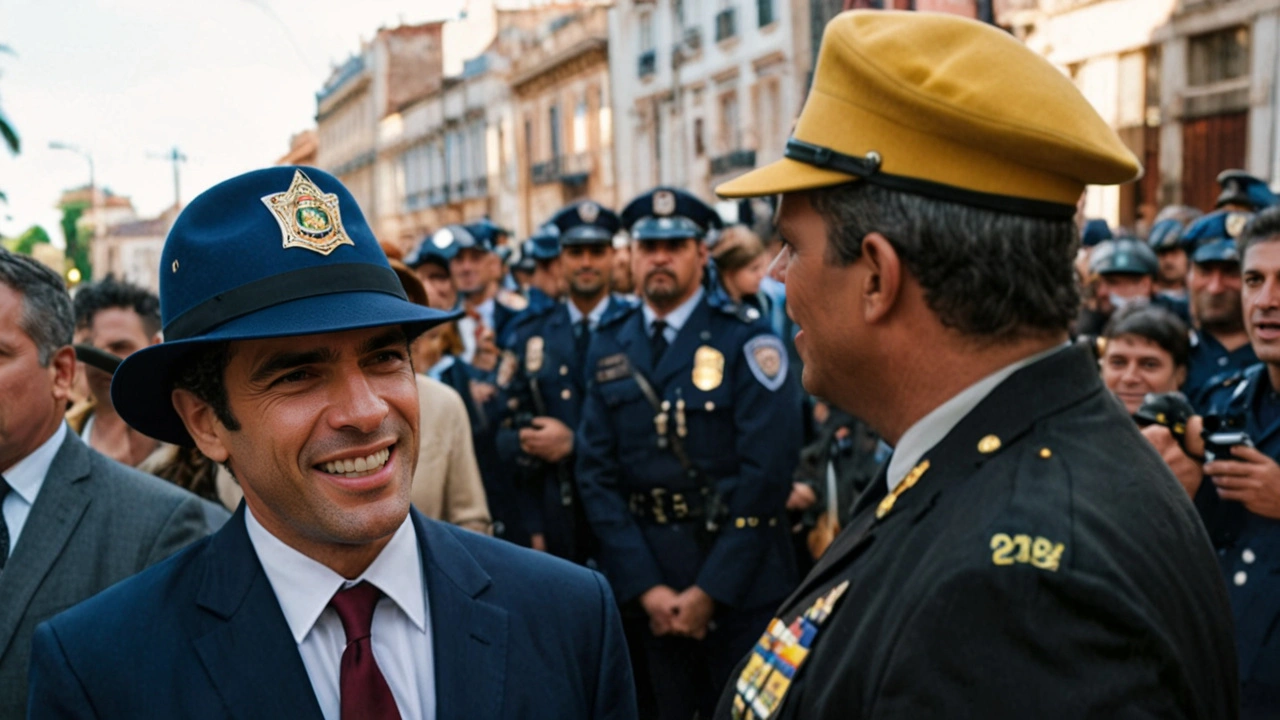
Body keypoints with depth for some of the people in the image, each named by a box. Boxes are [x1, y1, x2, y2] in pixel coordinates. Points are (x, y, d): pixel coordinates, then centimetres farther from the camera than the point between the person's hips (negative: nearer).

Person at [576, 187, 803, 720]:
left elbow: (767, 471, -14)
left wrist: (710, 590, -14)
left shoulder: (747, 340, -8)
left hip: (742, 586, -3)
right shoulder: (608, 346, 5)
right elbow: (597, 473, 1)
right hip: (648, 587, 4)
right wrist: (645, 587, -7)